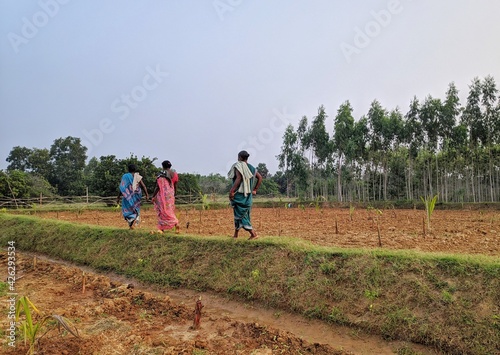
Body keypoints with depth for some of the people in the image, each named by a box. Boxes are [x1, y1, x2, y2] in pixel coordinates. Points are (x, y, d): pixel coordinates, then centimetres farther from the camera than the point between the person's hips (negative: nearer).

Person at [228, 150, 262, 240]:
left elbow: (239, 178, -25)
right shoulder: (251, 167, 10)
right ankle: (235, 235, 24)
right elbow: (260, 178, 11)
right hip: (248, 195, 8)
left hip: (239, 194, -8)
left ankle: (253, 234, -9)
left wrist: (231, 191, -21)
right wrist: (255, 190, 15)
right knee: (238, 214, 17)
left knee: (240, 215, -2)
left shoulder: (238, 166, -11)